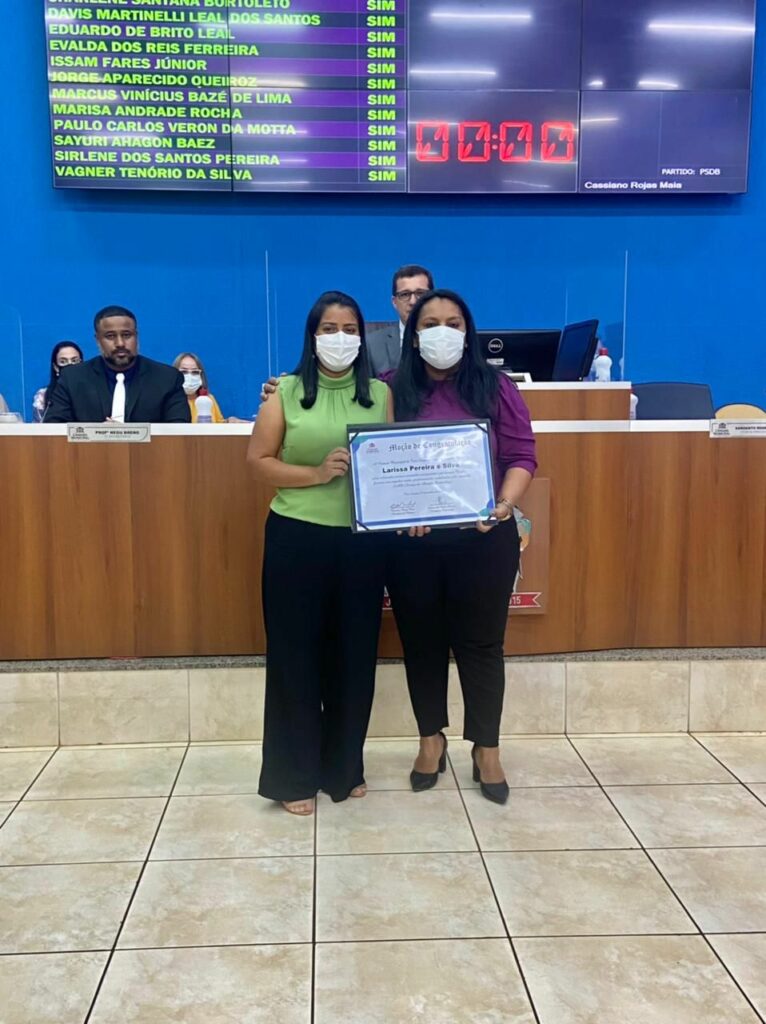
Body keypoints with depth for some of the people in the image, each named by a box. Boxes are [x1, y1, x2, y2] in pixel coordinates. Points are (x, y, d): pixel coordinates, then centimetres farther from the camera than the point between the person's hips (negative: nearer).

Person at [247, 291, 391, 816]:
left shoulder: (380, 393, 7)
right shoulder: (286, 392, 1)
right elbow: (258, 462, -2)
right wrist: (317, 473, -16)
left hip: (363, 540, 2)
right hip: (297, 538, -2)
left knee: (355, 654, 10)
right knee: (296, 654, 4)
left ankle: (345, 767, 27)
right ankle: (294, 775, 19)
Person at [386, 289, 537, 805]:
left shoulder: (496, 387, -1)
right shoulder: (391, 390, 1)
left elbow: (523, 455, -3)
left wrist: (506, 503, -21)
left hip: (484, 537, -1)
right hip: (411, 539, 1)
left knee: (481, 643, 9)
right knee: (422, 641, 13)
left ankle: (487, 749, 26)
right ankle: (431, 739, 33)